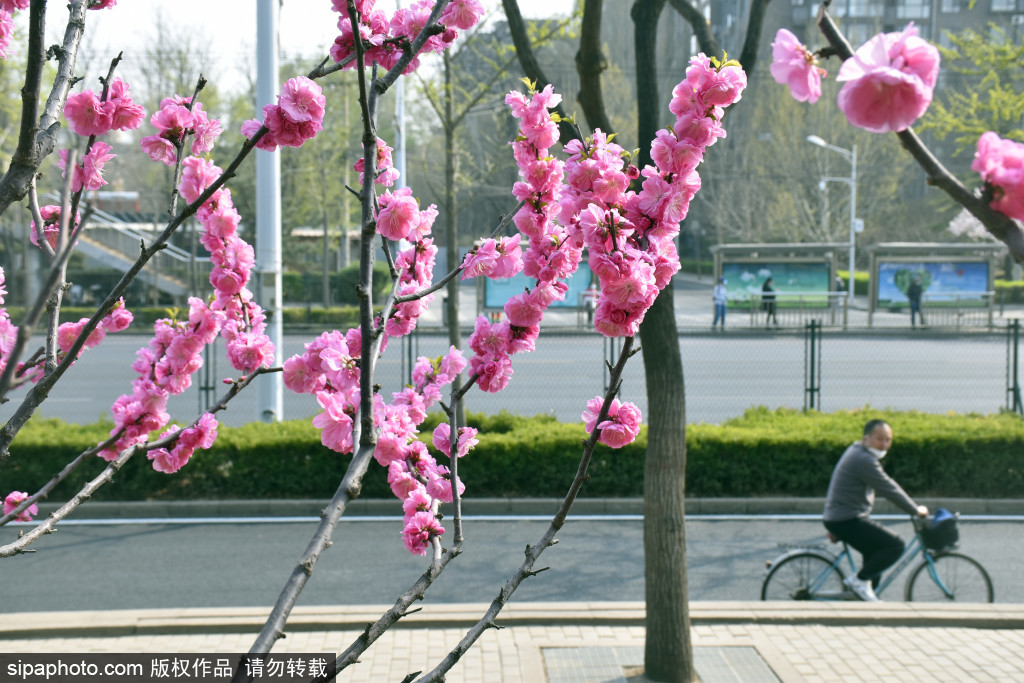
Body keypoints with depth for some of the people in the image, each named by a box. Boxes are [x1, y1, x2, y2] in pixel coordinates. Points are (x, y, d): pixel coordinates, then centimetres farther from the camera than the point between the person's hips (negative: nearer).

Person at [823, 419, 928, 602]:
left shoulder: (857, 453, 16)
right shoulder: (863, 460, -20)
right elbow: (890, 490, -20)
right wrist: (916, 510, -7)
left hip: (839, 519, 11)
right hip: (847, 522, -11)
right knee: (895, 545, -14)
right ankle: (859, 580, -7)